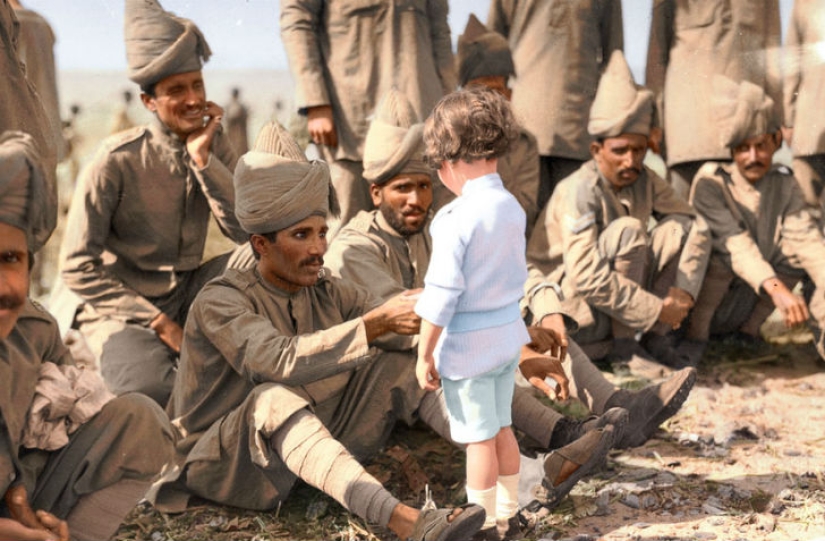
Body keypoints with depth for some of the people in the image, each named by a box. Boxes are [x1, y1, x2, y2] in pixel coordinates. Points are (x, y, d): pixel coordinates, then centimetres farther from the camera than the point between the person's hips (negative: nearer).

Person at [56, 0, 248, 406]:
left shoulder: (215, 149, -2)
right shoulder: (117, 162, -16)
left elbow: (249, 231, -15)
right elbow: (78, 267, -15)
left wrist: (203, 158, -22)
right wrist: (158, 322, -18)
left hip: (187, 294, 5)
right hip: (123, 306, -5)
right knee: (153, 389, -33)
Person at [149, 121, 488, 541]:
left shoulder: (330, 294, 3)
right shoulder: (220, 301, -17)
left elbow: (399, 330, -10)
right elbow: (282, 361, -36)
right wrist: (375, 323, -43)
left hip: (303, 451, 7)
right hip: (219, 462, -6)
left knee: (394, 365, -6)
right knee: (275, 399, -39)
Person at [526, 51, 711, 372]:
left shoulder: (644, 180, -2)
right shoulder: (580, 190, -23)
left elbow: (698, 227, 2)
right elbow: (587, 279, -32)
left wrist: (684, 291, -14)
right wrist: (658, 310, -26)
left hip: (618, 303, 7)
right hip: (563, 302, -7)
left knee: (682, 227, -8)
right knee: (627, 229, -28)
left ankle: (658, 339, -6)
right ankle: (623, 347, -19)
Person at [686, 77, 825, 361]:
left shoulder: (784, 185, 0)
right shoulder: (711, 182, -14)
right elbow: (735, 244, -28)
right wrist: (775, 288, -42)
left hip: (747, 304, 5)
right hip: (704, 293, -4)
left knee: (795, 248, -12)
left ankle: (749, 328, -3)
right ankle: (692, 338, -14)